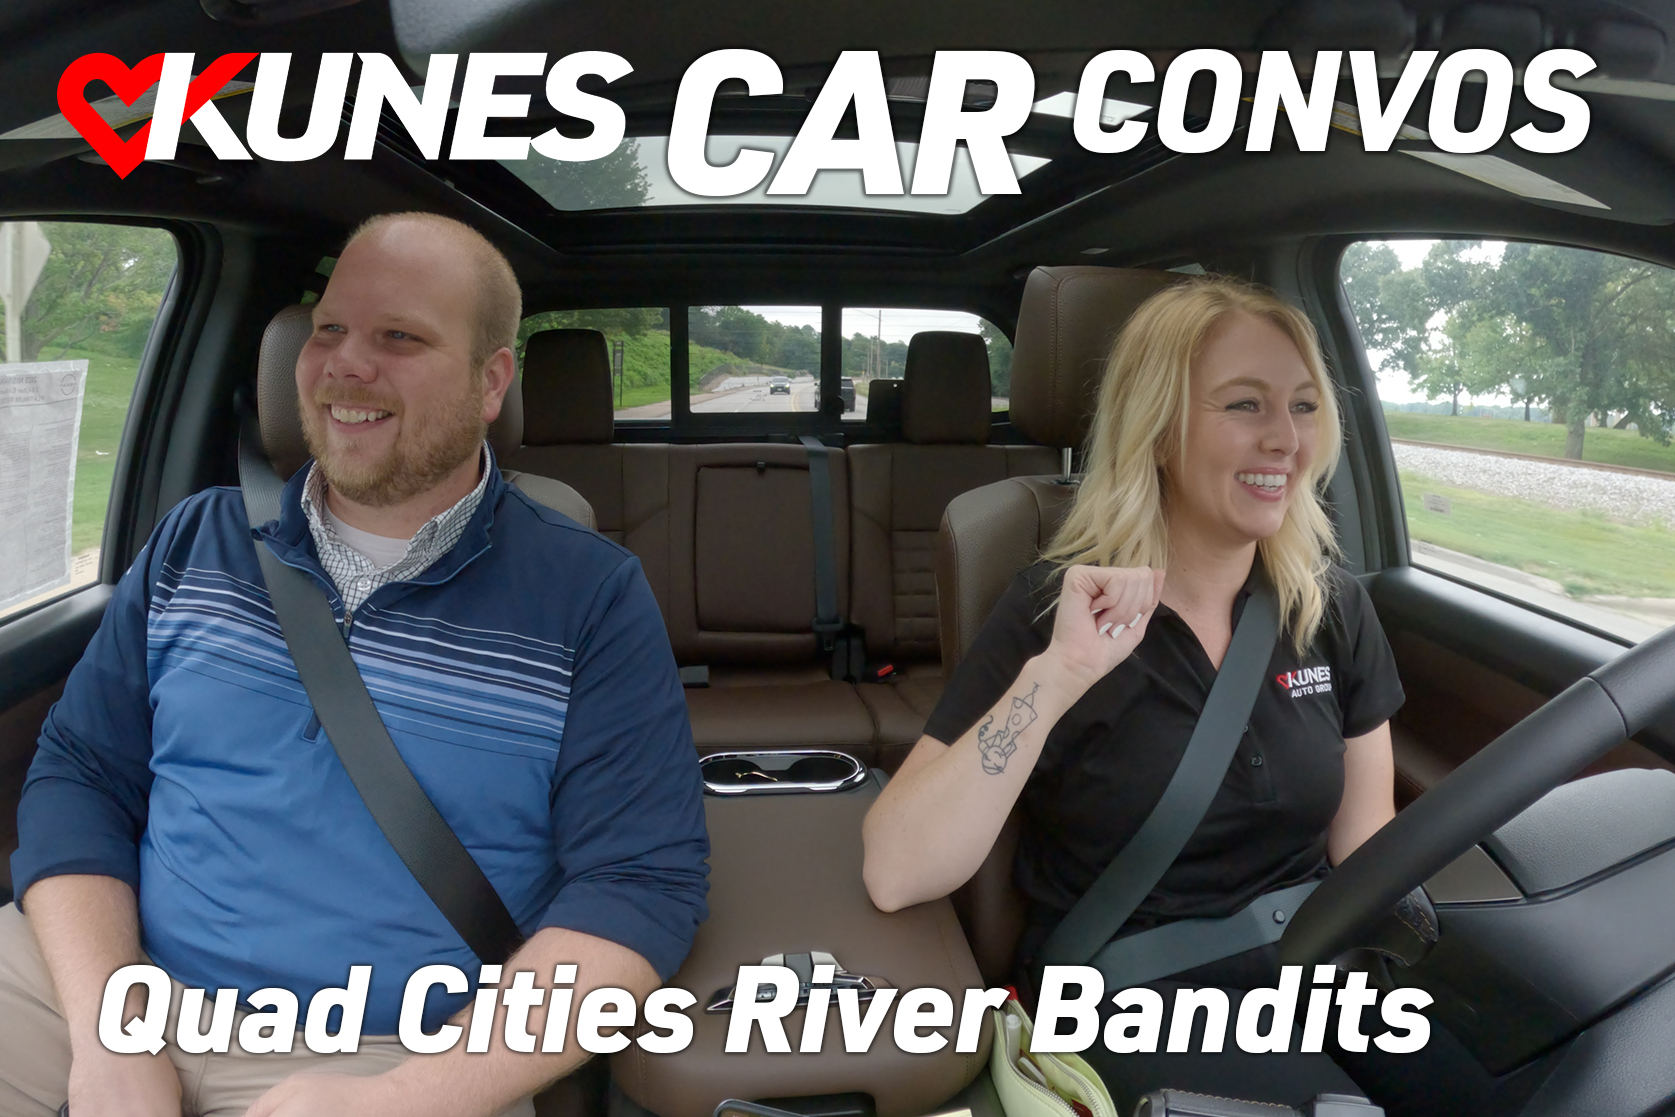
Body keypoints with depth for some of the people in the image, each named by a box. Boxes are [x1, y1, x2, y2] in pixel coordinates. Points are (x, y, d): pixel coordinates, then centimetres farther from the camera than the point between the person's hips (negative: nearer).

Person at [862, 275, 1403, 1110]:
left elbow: (1369, 849, 8)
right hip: (1126, 1006, -4)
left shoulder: (1334, 609, 2)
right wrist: (1056, 677, -29)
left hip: (1314, 977, 5)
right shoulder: (1055, 612, -10)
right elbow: (896, 877, -20)